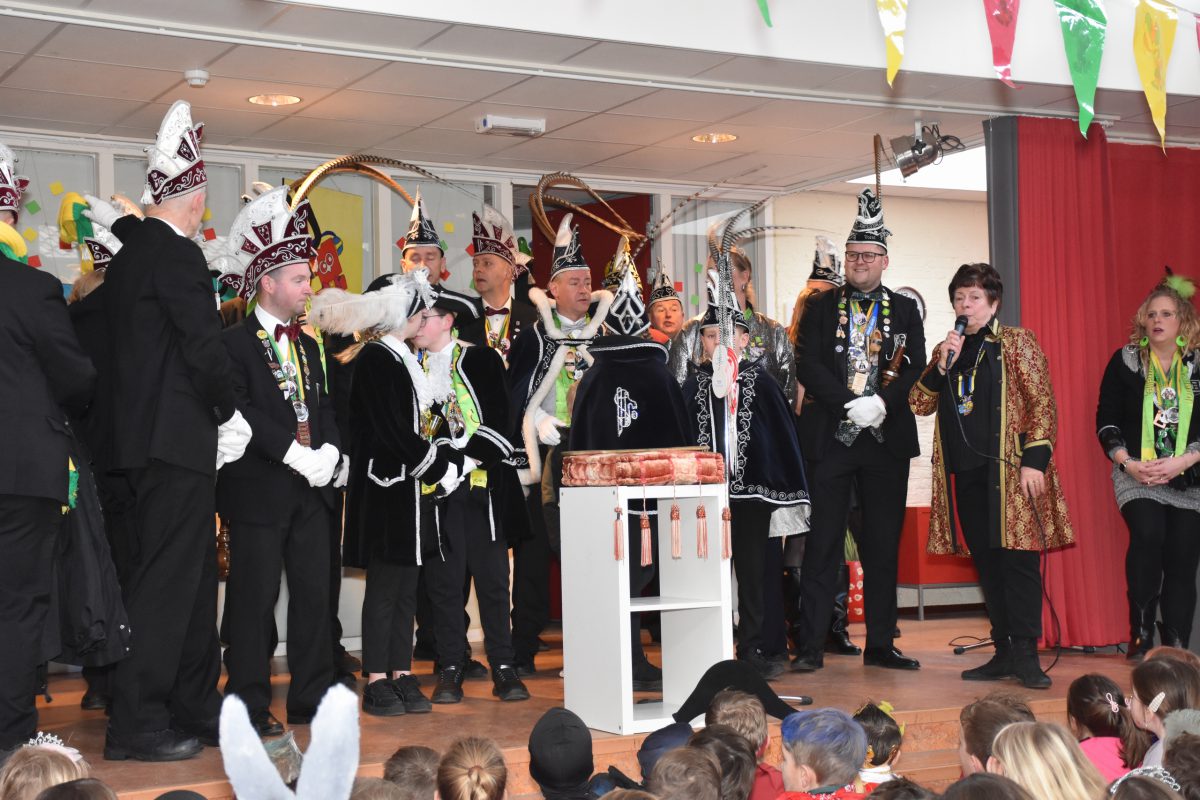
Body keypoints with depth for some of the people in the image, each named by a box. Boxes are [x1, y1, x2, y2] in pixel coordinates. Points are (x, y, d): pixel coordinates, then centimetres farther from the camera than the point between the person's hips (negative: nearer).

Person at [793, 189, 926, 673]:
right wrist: (849, 405, -15)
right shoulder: (821, 308, 8)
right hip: (830, 437, -2)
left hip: (887, 439, 2)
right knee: (822, 545, -2)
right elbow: (808, 368, -3)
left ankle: (880, 645, 14)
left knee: (883, 547, 6)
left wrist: (882, 403, -16)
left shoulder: (905, 311, 11)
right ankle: (811, 647, 1)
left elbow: (916, 370, 1)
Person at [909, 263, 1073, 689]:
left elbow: (1043, 403, -4)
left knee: (1017, 559, -9)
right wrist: (942, 365, -6)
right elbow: (919, 404, 8)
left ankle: (1026, 655, -7)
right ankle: (1004, 653, 13)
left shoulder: (1017, 342, 2)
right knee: (987, 563, 8)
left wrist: (1035, 459, -13)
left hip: (1009, 470, -5)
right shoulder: (946, 350, 17)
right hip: (966, 474, 5)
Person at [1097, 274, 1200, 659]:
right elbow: (1106, 421, 1)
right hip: (1136, 475, -1)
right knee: (1147, 535, -23)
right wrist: (1128, 463, -11)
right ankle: (1140, 637, -13)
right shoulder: (1125, 361, 2)